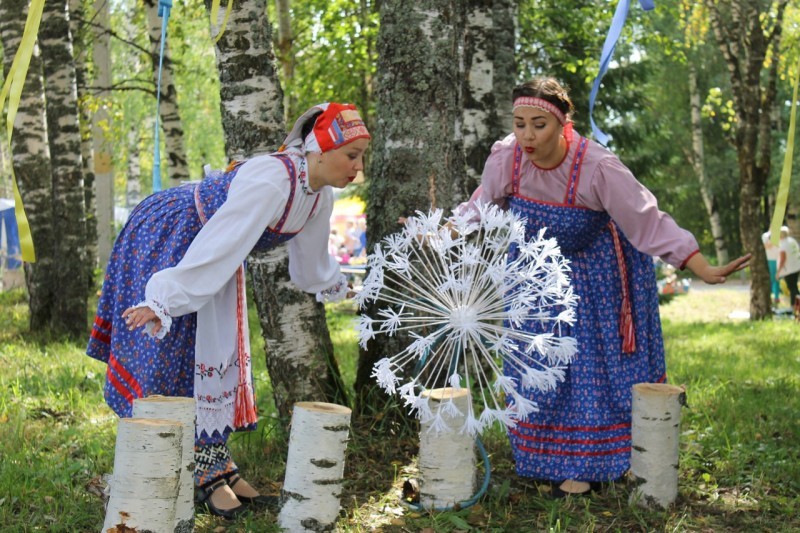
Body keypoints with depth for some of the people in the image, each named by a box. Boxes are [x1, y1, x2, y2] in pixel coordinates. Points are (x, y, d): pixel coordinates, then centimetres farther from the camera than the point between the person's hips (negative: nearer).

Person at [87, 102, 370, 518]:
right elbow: (218, 244, -41)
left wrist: (333, 285, 32)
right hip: (164, 240, -9)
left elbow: (311, 258, 15)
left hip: (217, 261, 9)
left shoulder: (320, 195, -6)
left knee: (219, 352, 10)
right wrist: (164, 300, -43)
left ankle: (215, 463, 19)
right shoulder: (272, 180, -35)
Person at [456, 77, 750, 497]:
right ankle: (545, 458, 23)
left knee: (593, 366, -1)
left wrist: (704, 270, -29)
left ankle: (586, 465, 13)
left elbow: (650, 223, -26)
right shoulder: (504, 158, -21)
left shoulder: (598, 168, -31)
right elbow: (481, 209, 1)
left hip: (596, 275, -3)